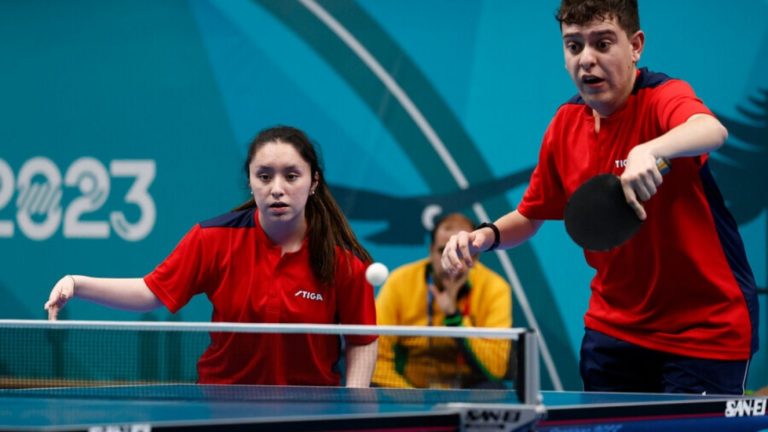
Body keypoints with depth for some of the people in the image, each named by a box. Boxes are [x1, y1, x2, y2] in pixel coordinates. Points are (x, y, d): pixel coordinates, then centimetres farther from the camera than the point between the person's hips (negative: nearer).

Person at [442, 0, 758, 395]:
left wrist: (649, 151, -61)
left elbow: (712, 131, -42)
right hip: (614, 328, 6)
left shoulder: (664, 97, -17)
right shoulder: (566, 124, 2)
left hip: (705, 329, -6)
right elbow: (531, 216, 15)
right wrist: (488, 236, -6)